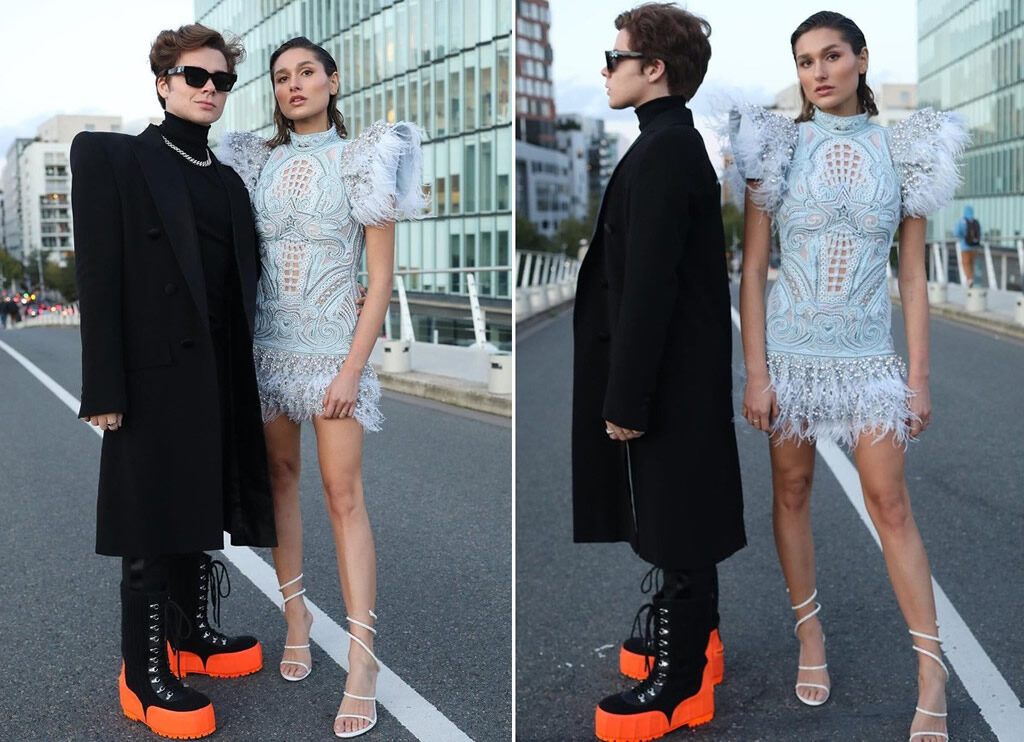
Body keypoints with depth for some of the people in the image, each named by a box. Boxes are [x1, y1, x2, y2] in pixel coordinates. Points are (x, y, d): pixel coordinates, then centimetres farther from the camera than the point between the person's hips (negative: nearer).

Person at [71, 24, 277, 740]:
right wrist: (104, 387, -15)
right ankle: (144, 673, 14)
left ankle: (193, 635, 31)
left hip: (220, 378, 6)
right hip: (156, 376, -6)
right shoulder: (112, 157, -2)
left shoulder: (228, 181, 16)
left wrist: (244, 376, 8)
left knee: (199, 515, 15)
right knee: (153, 530, 2)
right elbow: (99, 275, -9)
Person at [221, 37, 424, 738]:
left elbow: (382, 277, -6)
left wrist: (353, 369, -12)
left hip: (333, 344, -4)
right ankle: (296, 613, 21)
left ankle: (362, 653, -7)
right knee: (280, 475, 7)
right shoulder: (258, 161, 9)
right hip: (267, 339, 4)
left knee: (343, 491, -8)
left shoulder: (362, 159, -2)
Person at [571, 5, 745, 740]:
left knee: (673, 522, 0)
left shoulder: (661, 151, -19)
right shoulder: (677, 142, 12)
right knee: (682, 514, 20)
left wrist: (627, 397, -20)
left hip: (668, 376, -10)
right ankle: (692, 635, 36)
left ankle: (681, 682, 12)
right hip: (685, 369, 10)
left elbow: (649, 287, -23)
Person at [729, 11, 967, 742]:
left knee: (890, 501, -2)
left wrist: (919, 375, -2)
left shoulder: (900, 152, 1)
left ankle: (933, 669, 7)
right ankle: (811, 635, 26)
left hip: (868, 352, 0)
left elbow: (914, 276, 3)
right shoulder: (778, 149, -1)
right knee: (792, 491, 8)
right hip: (790, 349, 0)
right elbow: (753, 269, -3)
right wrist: (756, 373, -8)